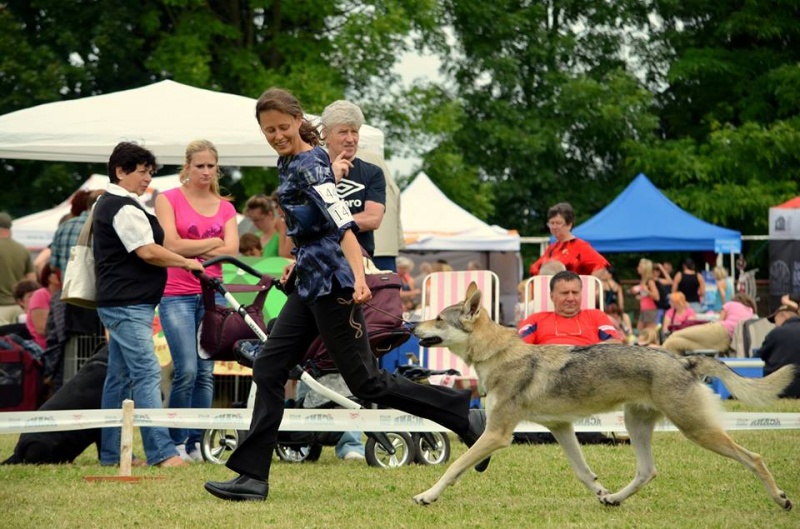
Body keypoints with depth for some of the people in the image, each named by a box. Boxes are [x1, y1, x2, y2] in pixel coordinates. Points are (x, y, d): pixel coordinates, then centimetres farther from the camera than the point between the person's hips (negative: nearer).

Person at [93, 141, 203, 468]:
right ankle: (161, 452, -22)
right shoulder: (123, 207, -14)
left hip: (119, 303, 11)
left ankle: (110, 454, 14)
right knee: (147, 373, -16)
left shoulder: (106, 205, 20)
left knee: (119, 377, 11)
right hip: (128, 305, -11)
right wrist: (188, 262, -9)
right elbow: (147, 251, -20)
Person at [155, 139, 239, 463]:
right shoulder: (168, 199, 2)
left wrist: (190, 249, -7)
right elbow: (171, 245, -9)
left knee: (206, 372, 3)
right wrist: (213, 242, -2)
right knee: (187, 370, -14)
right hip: (176, 294, -4)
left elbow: (231, 251, 0)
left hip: (212, 294, 4)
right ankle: (176, 443, -5)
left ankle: (196, 443, 9)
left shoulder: (225, 208, 13)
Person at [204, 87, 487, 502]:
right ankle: (252, 477, 3)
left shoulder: (310, 168, -16)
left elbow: (343, 225, -27)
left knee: (366, 382, -5)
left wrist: (359, 279, -38)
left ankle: (468, 419, 4)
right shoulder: (289, 163, 11)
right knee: (268, 370, 3)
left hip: (332, 283, -9)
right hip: (310, 284, 9)